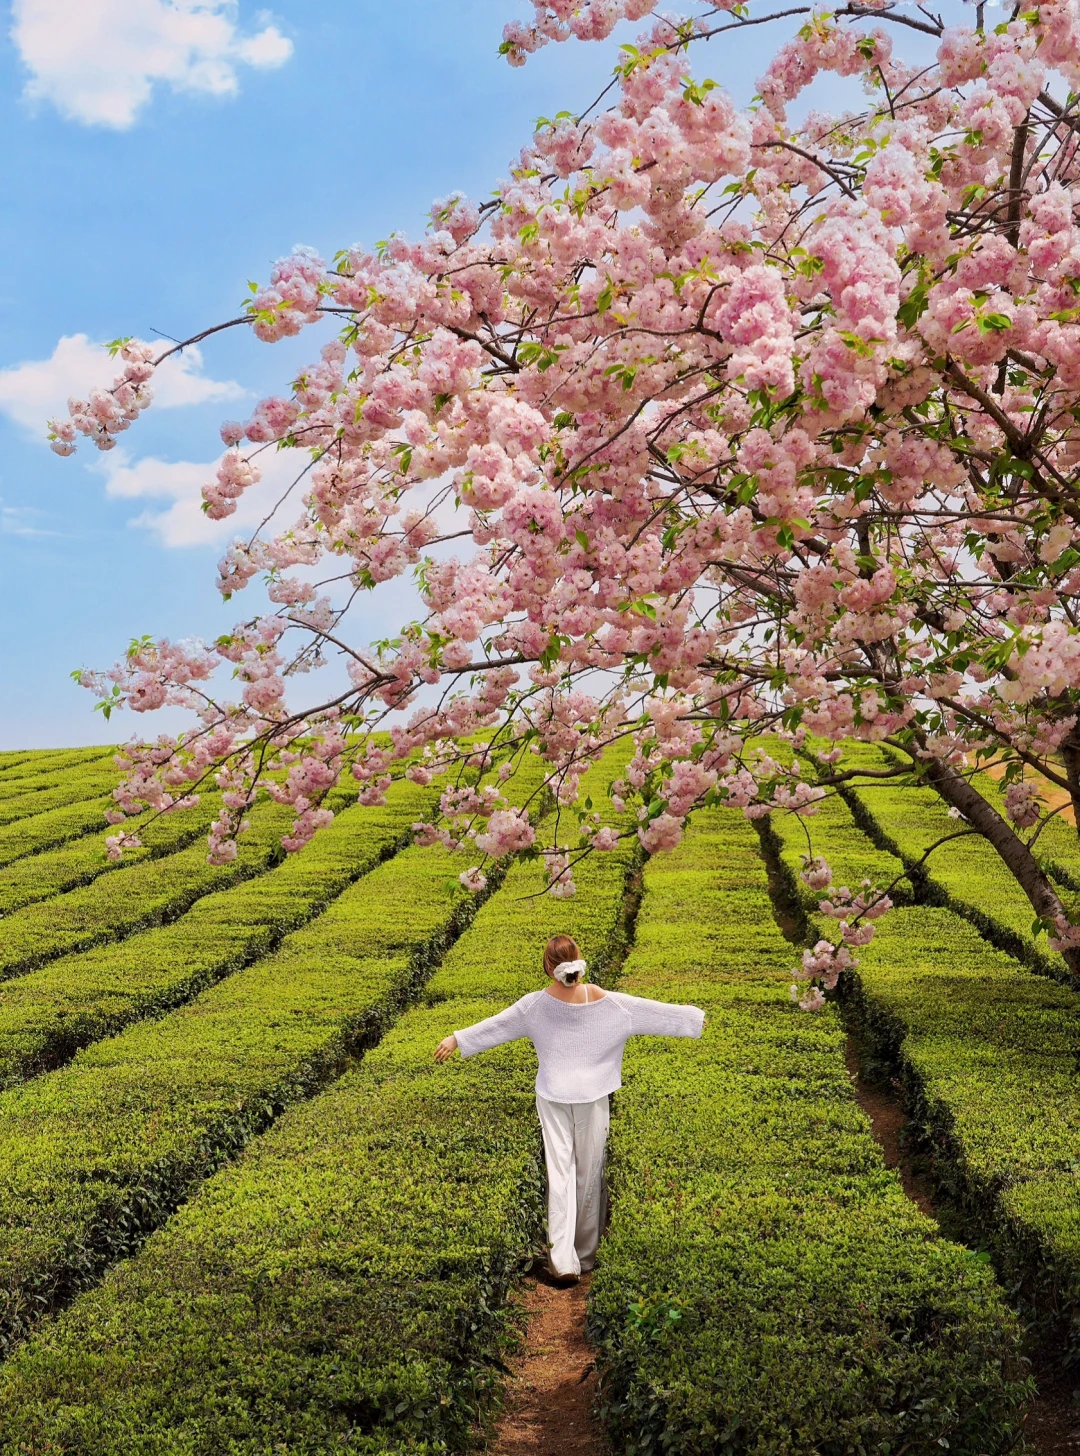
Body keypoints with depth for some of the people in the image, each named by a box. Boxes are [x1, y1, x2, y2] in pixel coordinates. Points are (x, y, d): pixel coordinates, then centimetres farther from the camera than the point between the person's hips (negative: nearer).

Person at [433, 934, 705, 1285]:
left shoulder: (537, 1004, -12)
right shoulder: (606, 1001, -12)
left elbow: (495, 1025, -3)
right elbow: (651, 1011, -2)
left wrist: (457, 1039, 10)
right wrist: (693, 1016, 11)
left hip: (553, 1096, 0)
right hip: (592, 1095, 0)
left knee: (560, 1172, 3)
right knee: (590, 1173, 12)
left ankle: (563, 1259, -4)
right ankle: (586, 1255, 23)